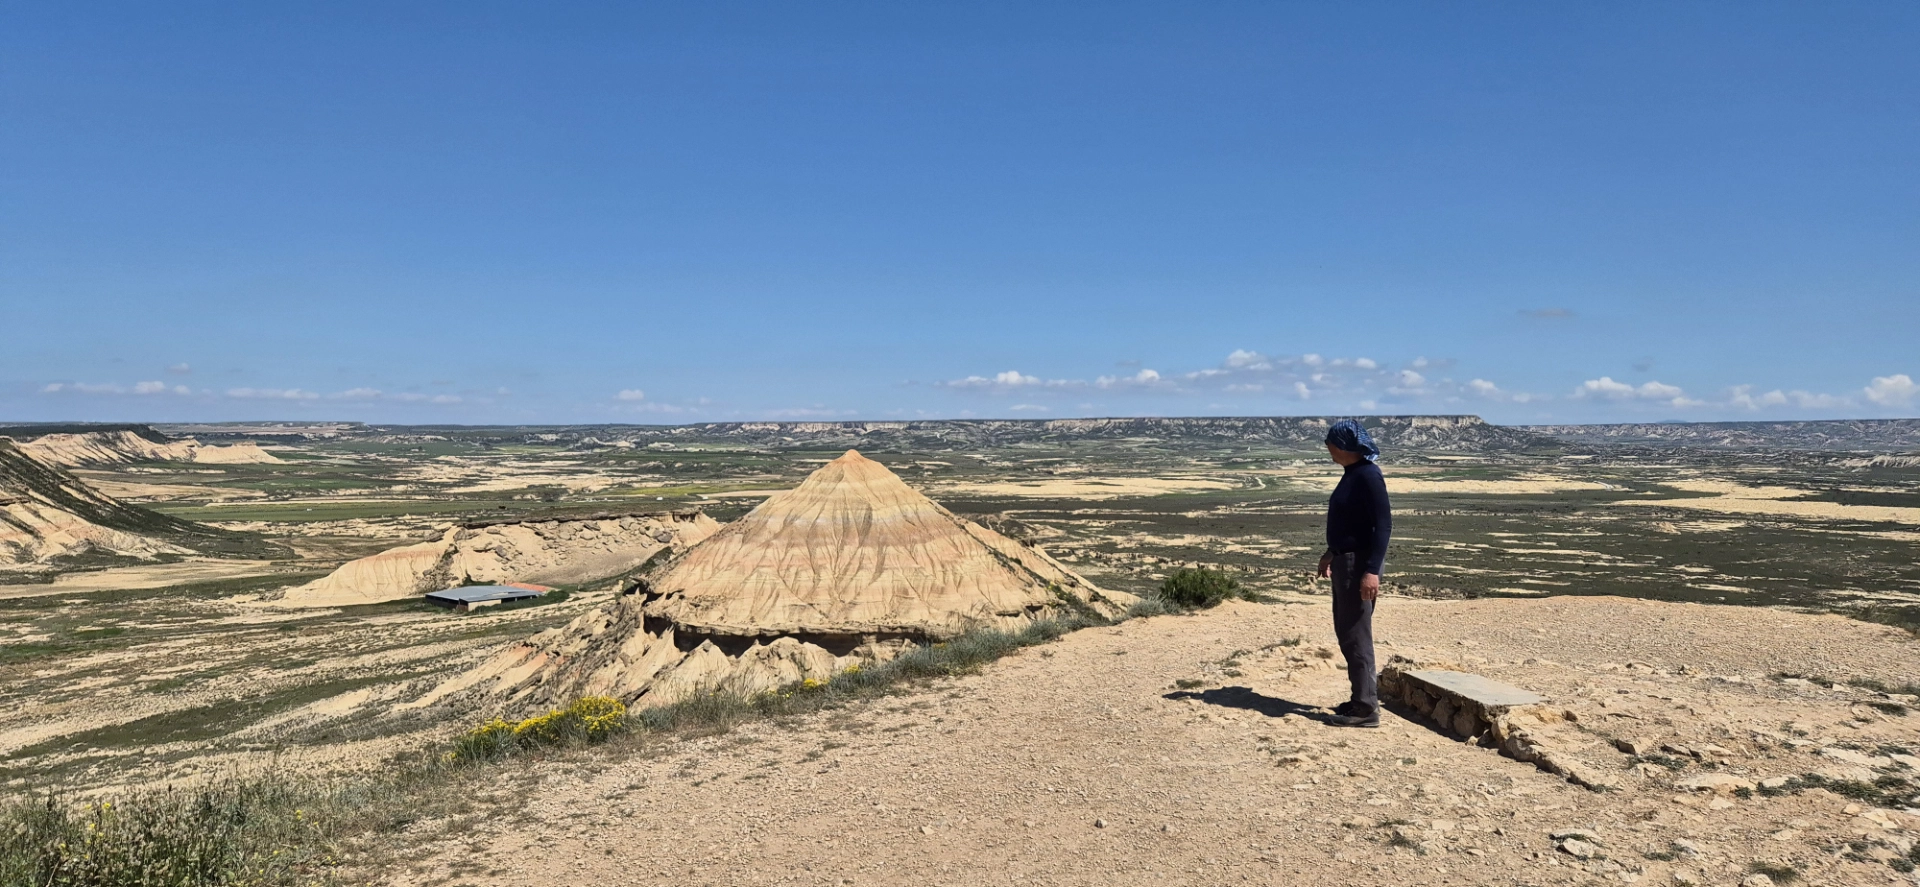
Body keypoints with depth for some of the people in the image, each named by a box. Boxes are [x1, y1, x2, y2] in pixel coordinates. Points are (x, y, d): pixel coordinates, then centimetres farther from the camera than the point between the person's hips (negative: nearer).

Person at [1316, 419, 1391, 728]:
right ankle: (1362, 698, 25)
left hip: (1359, 563, -10)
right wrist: (1331, 552, 28)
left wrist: (1372, 570, -27)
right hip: (1345, 560, 10)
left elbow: (1383, 525, -22)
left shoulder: (1369, 476, -17)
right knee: (1346, 632, 15)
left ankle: (1366, 708, 3)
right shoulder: (1352, 473, 12)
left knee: (1356, 635, -5)